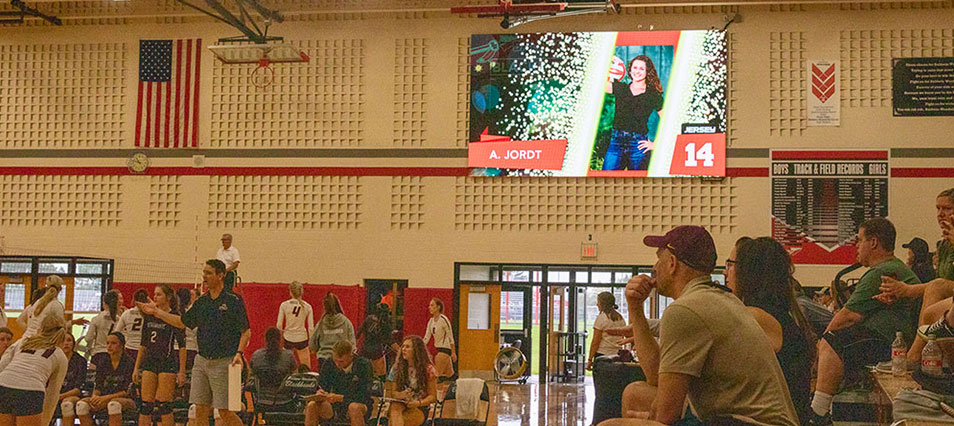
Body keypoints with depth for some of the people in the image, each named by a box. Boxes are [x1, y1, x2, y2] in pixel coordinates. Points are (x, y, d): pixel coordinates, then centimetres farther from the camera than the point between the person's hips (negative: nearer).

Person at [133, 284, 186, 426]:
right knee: (145, 404, 3)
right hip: (150, 362, 6)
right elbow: (143, 344, 17)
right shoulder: (149, 317, 11)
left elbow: (182, 346, -8)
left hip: (168, 363, -6)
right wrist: (136, 367, 13)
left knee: (163, 404, -7)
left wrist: (182, 371, -12)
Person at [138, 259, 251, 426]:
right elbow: (183, 322, 23)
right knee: (200, 409, 6)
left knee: (225, 412, -6)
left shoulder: (233, 301, -8)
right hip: (202, 361, 6)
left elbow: (246, 331, -8)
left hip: (223, 363, -6)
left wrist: (239, 353, -21)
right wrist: (156, 312, 20)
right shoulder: (201, 302, 10)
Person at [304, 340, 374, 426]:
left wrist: (340, 398, -29)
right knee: (312, 406, -22)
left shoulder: (363, 365, -14)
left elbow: (365, 396, -19)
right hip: (336, 407, 4)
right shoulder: (328, 365, -2)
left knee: (354, 407, -38)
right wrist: (319, 395, -22)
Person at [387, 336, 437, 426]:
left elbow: (433, 396, 1)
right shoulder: (397, 368, 12)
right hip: (401, 405, 3)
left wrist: (418, 403, -18)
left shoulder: (428, 369, 0)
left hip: (420, 408, -3)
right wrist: (400, 395, -14)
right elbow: (392, 392, 11)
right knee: (395, 406, -37)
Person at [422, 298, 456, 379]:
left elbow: (450, 337, -12)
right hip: (437, 349, 8)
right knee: (449, 375, 11)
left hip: (445, 348, -8)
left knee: (437, 374, -10)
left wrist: (453, 352, -14)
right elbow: (426, 337, 9)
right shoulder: (431, 321, 9)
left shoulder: (443, 319, -13)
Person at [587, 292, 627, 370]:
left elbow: (595, 342, -11)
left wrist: (590, 359, -6)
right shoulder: (621, 318, 10)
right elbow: (622, 339, 15)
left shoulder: (601, 318, -10)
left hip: (602, 353, -6)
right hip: (616, 354, 6)